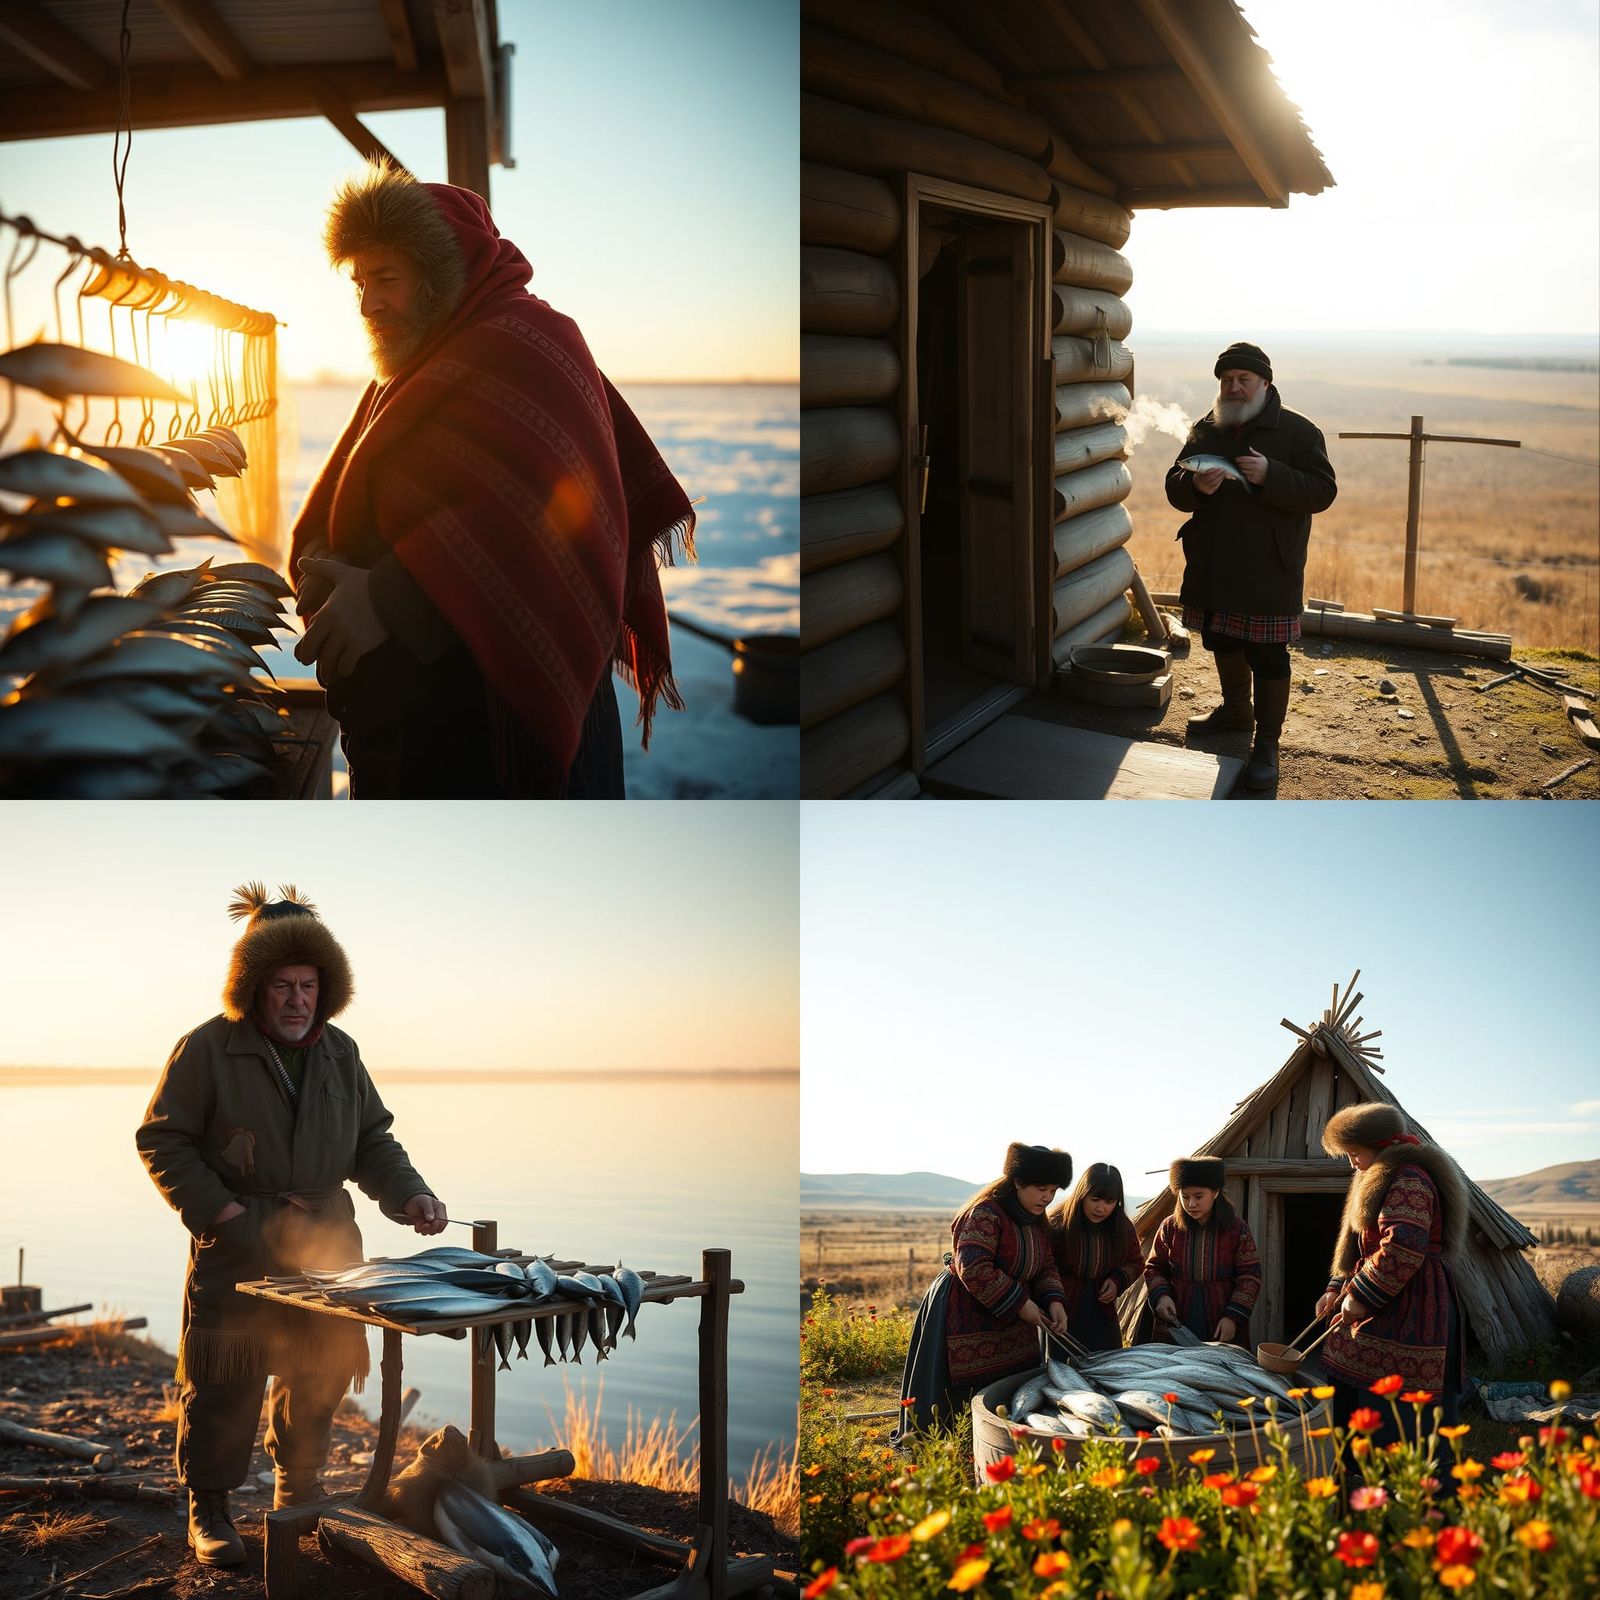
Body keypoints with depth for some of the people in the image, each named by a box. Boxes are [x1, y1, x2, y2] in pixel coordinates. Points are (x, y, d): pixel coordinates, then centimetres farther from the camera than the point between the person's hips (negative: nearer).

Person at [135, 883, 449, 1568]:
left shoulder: (339, 1052, 8)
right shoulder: (207, 1048, -8)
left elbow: (372, 1139, 15)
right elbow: (162, 1139, -5)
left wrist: (409, 1195, -2)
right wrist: (221, 1212, -13)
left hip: (325, 1242, 5)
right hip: (236, 1243, -5)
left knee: (316, 1379, 10)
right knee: (223, 1382, -1)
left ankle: (298, 1501, 27)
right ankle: (207, 1511, 16)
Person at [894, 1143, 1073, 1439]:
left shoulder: (1037, 1220, 8)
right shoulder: (985, 1214, -22)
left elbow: (1046, 1267, 12)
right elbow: (973, 1269, -29)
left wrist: (1053, 1301, -9)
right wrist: (1019, 1304, -25)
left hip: (1010, 1326, 9)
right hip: (966, 1319, -9)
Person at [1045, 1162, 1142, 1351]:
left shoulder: (1122, 1227, -4)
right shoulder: (1056, 1224, -18)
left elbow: (1135, 1263, 14)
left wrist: (1118, 1280, -6)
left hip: (1102, 1320, 4)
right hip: (1059, 1321, -4)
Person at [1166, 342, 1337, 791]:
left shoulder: (1299, 432, -6)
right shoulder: (1205, 430, 8)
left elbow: (1322, 491, -12)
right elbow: (1175, 489, 6)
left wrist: (1270, 476, -27)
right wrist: (1196, 487, -18)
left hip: (1268, 571, -5)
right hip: (1213, 565, 5)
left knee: (1268, 657, -4)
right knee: (1223, 642, 20)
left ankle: (1267, 744, 4)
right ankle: (1236, 707, 44)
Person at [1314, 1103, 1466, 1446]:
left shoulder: (1408, 1182, -15)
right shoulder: (1384, 1179, 21)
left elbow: (1402, 1249, -27)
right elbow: (1359, 1244, 28)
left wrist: (1361, 1296, -20)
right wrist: (1337, 1288, 16)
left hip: (1406, 1312, -11)